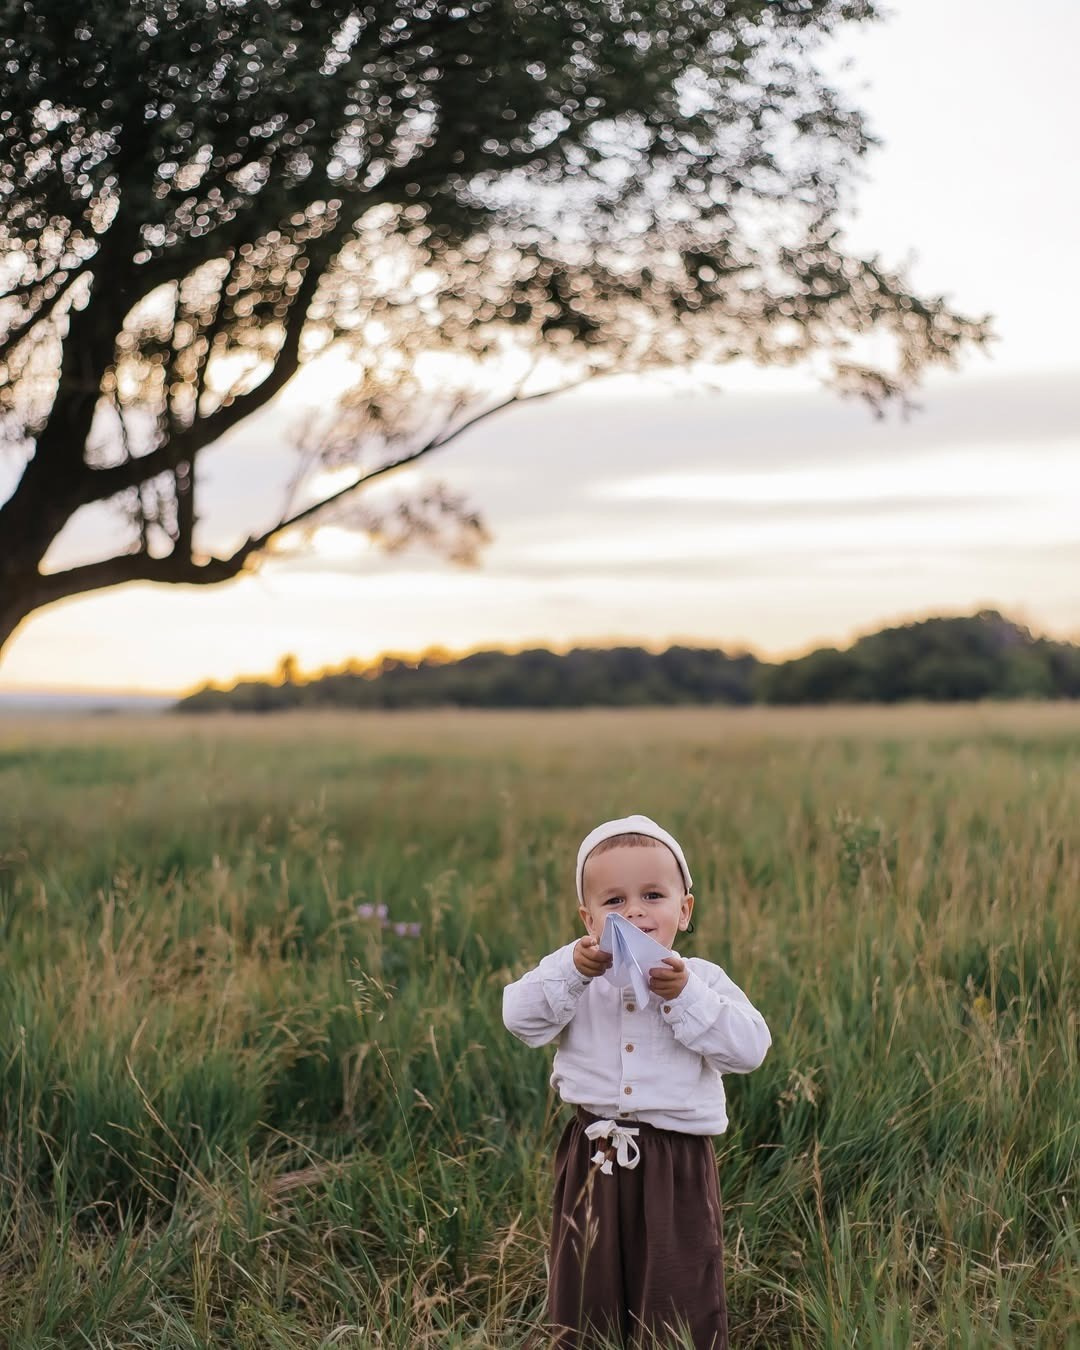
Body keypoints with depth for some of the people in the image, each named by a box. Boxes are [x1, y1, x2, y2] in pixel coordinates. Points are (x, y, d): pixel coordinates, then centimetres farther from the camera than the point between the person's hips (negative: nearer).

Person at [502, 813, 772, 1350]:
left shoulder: (702, 979, -1)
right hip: (593, 1158, 2)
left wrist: (684, 998, -21)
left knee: (681, 1303, 5)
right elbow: (520, 1018, -12)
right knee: (585, 1293, 13)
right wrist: (571, 972, -24)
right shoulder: (575, 973, 3)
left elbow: (749, 1047, -13)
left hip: (676, 1163, -1)